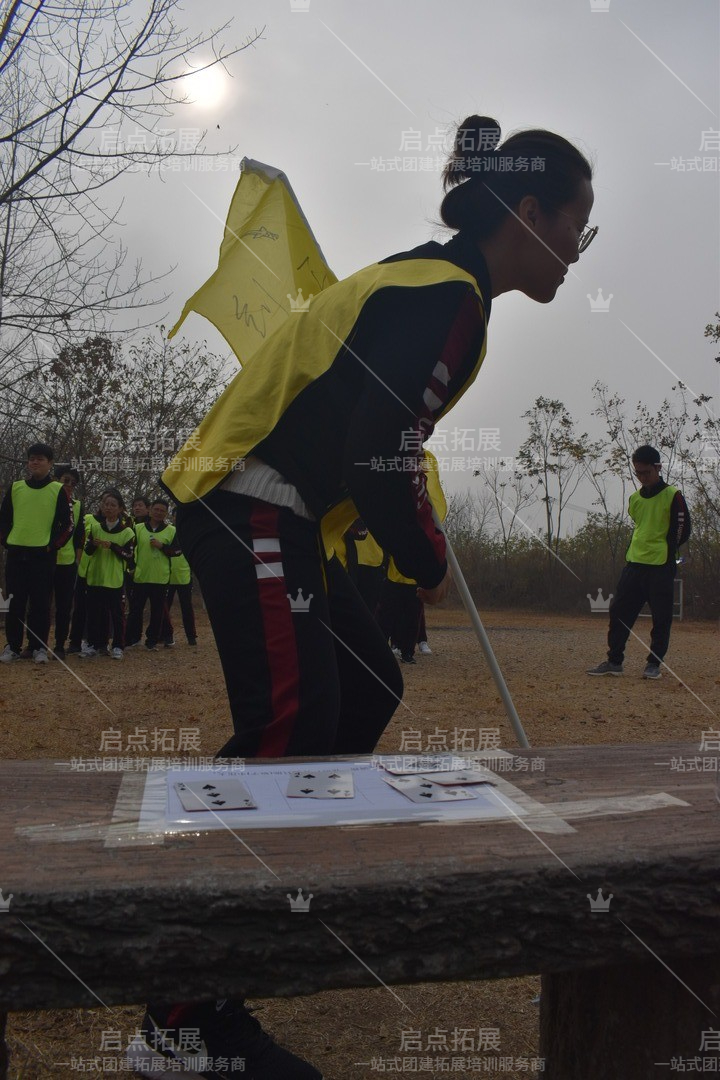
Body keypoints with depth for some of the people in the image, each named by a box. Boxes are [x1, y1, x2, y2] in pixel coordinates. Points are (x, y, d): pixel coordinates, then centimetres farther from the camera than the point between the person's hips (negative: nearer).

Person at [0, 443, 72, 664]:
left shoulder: (58, 490, 0)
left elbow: (67, 524, 0)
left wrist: (53, 545, -6)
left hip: (43, 555, -3)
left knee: (41, 603, 0)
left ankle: (39, 647, 9)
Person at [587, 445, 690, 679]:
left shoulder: (672, 496, -5)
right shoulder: (635, 498, 13)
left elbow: (682, 533, -5)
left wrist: (661, 550, -1)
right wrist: (634, 552, 14)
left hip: (661, 567, -6)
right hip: (634, 564, 6)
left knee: (661, 618, 0)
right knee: (619, 612, 3)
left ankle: (654, 664, 11)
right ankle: (614, 661, 10)